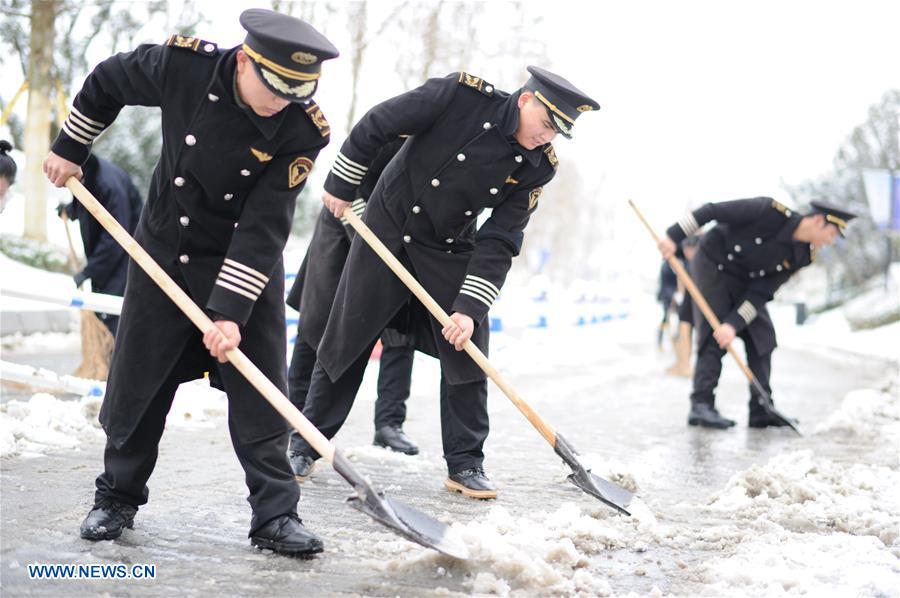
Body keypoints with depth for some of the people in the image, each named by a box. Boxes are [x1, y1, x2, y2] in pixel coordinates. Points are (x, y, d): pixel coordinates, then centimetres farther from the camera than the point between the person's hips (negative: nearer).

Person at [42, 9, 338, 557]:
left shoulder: (303, 128, -22)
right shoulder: (183, 65, -19)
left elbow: (264, 229, -24)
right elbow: (107, 81, 3)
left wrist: (230, 310, -28)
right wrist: (70, 148, 8)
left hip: (247, 267, -1)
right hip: (163, 254, 2)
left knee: (260, 392, -4)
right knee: (136, 383, 9)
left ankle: (275, 515, 6)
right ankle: (118, 498, 26)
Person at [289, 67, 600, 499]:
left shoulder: (538, 166, -12)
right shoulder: (464, 95, -23)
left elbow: (500, 242, -13)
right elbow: (376, 125, -14)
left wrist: (470, 307, -22)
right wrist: (340, 185, -7)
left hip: (450, 251, 3)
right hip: (386, 227, -3)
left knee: (466, 350, -3)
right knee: (345, 339, 2)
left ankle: (465, 464, 9)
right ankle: (306, 445, 15)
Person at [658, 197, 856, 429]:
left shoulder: (803, 255, -11)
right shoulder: (771, 211, -30)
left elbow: (763, 292, -14)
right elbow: (712, 210, -26)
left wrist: (734, 323, -25)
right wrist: (675, 236, -28)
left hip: (745, 281, 7)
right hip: (712, 265, -7)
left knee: (762, 336, 0)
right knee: (714, 336, -15)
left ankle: (761, 410, 3)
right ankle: (701, 405, -15)